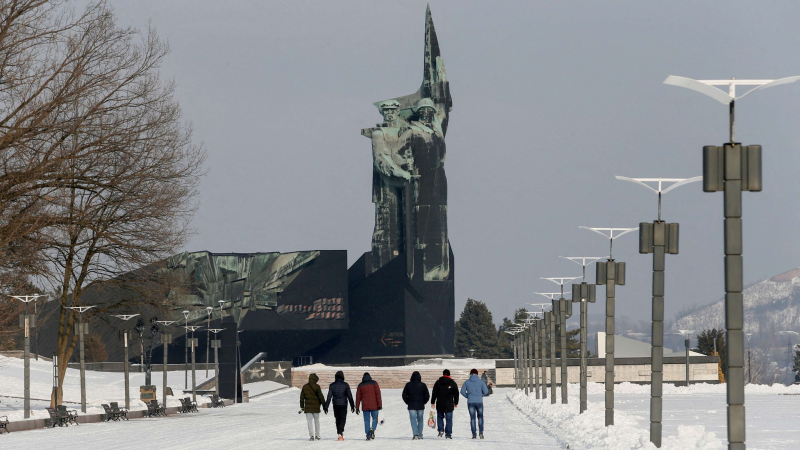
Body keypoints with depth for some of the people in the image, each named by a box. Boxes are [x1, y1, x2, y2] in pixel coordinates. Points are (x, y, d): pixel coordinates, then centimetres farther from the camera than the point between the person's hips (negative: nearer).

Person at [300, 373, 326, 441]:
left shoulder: (305, 387, 4)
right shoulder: (317, 387, -8)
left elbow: (302, 397, 8)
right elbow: (321, 397, -8)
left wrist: (302, 406, 16)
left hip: (307, 407, 2)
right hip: (316, 407, -1)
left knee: (310, 422, 1)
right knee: (316, 421, 13)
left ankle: (311, 435, -10)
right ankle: (317, 435, 16)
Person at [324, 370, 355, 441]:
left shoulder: (332, 385, -1)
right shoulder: (345, 385, -4)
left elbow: (329, 397, -2)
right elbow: (350, 396, -1)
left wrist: (326, 407, 1)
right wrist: (352, 406, 6)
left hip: (335, 405, 2)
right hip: (343, 405, -2)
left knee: (338, 419, 14)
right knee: (342, 419, -1)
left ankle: (339, 434, 18)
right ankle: (340, 433, -20)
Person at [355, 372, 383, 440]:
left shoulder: (360, 385, 8)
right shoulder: (374, 383, 1)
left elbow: (358, 397, 8)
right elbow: (378, 394, -5)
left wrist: (357, 408, 12)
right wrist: (380, 405, -4)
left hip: (365, 406, 1)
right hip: (374, 406, -1)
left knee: (366, 421, 5)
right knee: (375, 419, 10)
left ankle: (368, 436, -1)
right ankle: (372, 429, -17)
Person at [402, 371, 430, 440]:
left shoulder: (408, 385, -4)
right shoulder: (423, 385, -3)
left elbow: (404, 395, -2)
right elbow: (427, 396, -1)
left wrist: (408, 402, 9)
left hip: (411, 406, -1)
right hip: (420, 406, 1)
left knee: (413, 420, -1)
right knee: (420, 420, 11)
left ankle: (415, 434, -18)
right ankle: (420, 435, 13)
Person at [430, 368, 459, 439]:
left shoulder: (438, 382, 1)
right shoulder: (453, 383, 1)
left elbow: (434, 393, 2)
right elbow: (456, 394, 6)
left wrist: (432, 402, 8)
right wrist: (456, 403, 17)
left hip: (440, 404, 1)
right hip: (449, 405, -1)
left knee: (440, 417, 17)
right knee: (449, 419, 2)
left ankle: (441, 430, 0)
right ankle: (448, 434, -2)